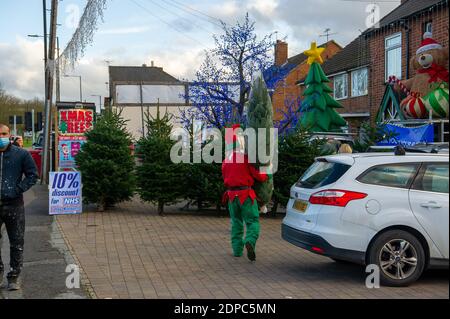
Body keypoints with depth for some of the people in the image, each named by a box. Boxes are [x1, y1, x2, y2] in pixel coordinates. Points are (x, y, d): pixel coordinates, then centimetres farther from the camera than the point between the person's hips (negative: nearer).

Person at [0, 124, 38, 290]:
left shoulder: (21, 154, -1)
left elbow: (33, 175, 2)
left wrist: (18, 189, -9)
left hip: (14, 205, -1)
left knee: (16, 243, 4)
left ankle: (14, 277, 13)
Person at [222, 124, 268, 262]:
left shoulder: (226, 161, 8)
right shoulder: (246, 158, -10)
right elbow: (257, 175, -10)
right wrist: (266, 176, 10)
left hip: (231, 194, 5)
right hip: (246, 193, -5)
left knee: (236, 222, 16)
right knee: (253, 221, -1)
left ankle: (237, 249, 13)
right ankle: (250, 242, -26)